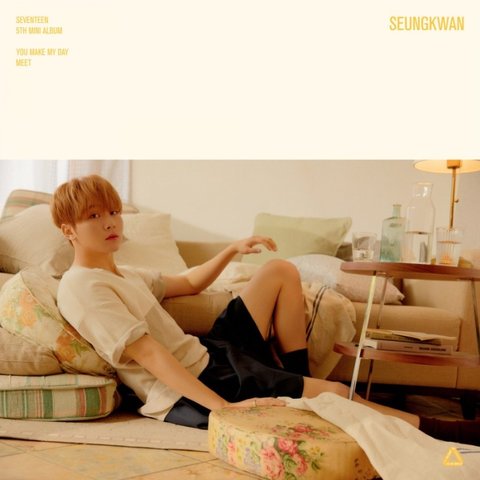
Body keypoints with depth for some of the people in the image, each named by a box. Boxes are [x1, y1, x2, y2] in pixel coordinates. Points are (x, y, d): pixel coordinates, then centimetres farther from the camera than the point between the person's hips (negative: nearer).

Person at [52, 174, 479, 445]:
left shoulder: (123, 275, 15)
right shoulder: (81, 288, -15)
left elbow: (190, 284, 28)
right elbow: (149, 355, -24)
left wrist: (232, 250, 16)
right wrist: (225, 407, -29)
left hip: (206, 354, 10)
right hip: (188, 392, -10)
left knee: (281, 271, 9)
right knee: (334, 392, -16)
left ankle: (297, 379, 12)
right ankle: (430, 427, 4)